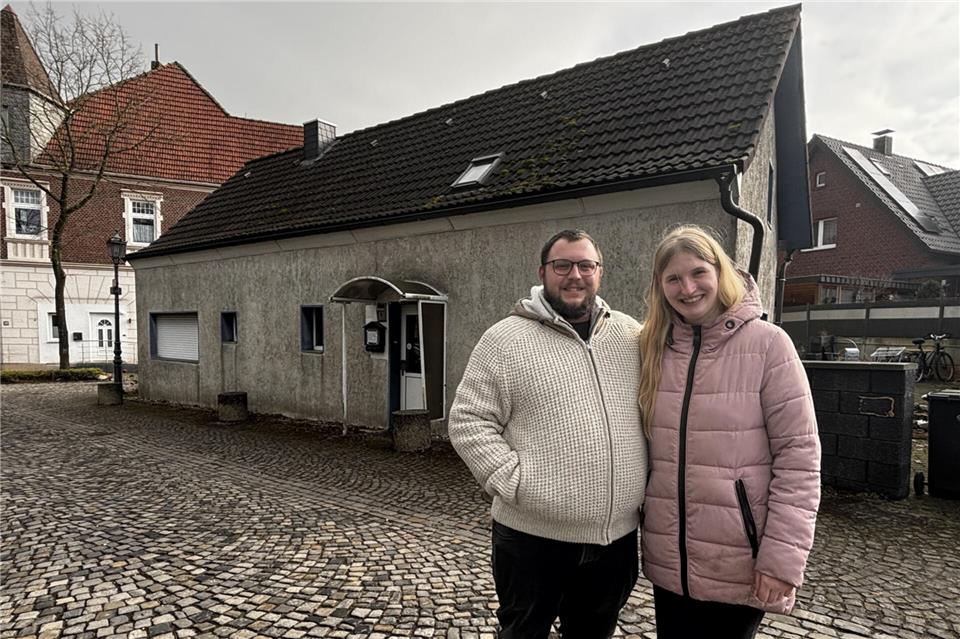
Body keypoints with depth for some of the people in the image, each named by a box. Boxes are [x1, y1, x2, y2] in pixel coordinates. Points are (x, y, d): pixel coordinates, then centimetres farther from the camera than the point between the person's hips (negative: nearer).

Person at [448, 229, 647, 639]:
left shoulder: (632, 337, 5)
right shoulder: (505, 339, -8)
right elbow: (468, 422, -9)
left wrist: (645, 487, 3)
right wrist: (515, 483, -17)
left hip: (618, 537, 4)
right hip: (534, 538, -3)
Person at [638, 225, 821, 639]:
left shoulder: (767, 344, -10)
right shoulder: (654, 348, 2)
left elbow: (798, 456, -12)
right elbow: (640, 448, 8)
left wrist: (782, 557, -15)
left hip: (740, 565, -3)